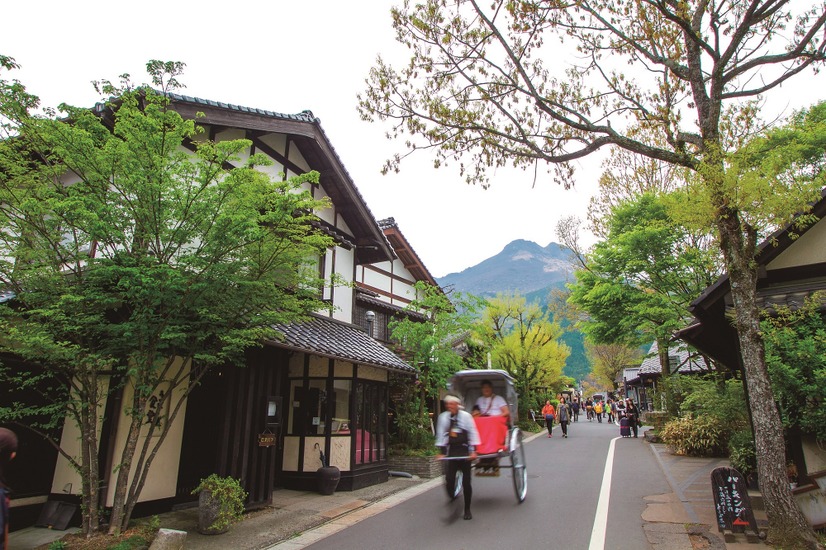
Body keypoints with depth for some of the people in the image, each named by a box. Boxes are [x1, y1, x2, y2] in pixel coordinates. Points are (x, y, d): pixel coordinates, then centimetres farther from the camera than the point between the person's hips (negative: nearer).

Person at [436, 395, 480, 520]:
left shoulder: (466, 416, -7)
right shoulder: (443, 417, 0)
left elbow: (473, 433, -4)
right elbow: (441, 435, 5)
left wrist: (473, 451, -8)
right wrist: (441, 452, 2)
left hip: (465, 452, -2)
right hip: (452, 452, 2)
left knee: (466, 482, 3)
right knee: (449, 480, -10)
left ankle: (467, 510, 20)